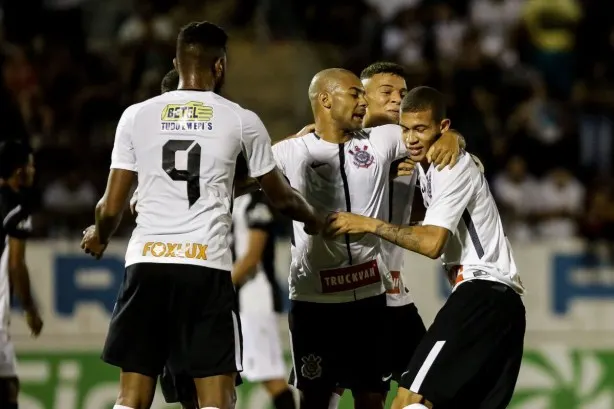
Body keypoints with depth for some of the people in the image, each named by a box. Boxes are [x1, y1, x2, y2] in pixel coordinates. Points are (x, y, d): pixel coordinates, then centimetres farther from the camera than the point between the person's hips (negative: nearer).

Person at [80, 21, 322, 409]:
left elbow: (112, 207, 9)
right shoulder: (241, 120, 4)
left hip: (148, 263, 2)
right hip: (207, 266, -2)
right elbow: (280, 196, 17)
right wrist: (313, 219, 40)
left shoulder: (137, 116, 7)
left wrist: (98, 236, 33)